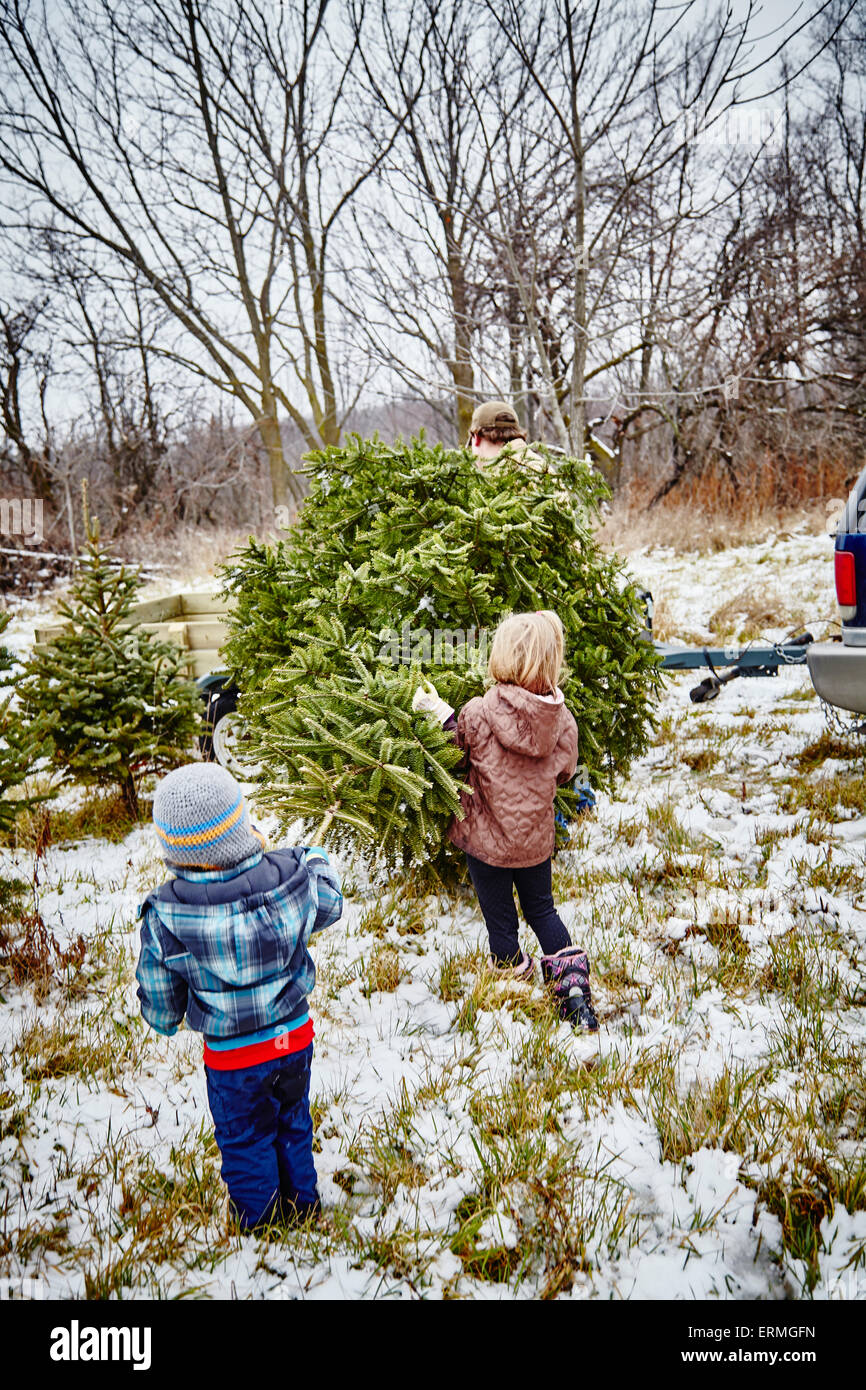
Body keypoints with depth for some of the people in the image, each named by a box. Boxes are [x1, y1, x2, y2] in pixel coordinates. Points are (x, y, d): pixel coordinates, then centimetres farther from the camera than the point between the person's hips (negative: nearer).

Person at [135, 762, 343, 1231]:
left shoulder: (166, 918, -26)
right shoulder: (290, 877, -23)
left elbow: (159, 998, -11)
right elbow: (329, 905, 1)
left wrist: (165, 1021, 14)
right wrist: (317, 860, 21)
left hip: (231, 1055, -3)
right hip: (295, 1035, 3)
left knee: (244, 1139, 24)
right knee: (293, 1120, 29)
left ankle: (260, 1216, 45)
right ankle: (302, 1201, 50)